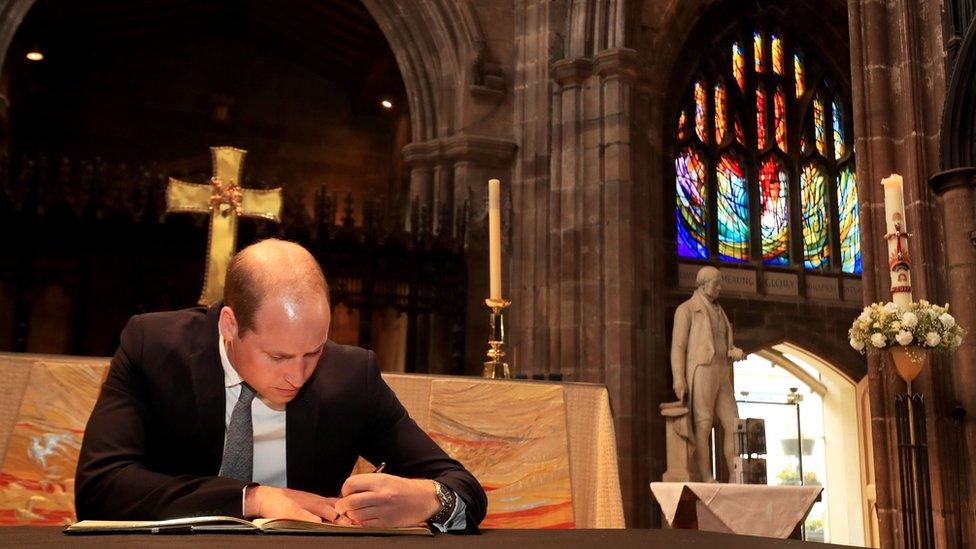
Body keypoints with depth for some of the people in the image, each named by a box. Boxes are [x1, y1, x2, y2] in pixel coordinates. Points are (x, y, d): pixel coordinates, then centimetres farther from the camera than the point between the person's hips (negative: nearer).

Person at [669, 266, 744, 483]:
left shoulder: (718, 311, 24)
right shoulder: (686, 309, 0)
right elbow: (678, 345, -8)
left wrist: (736, 352, 0)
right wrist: (678, 379, -18)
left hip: (720, 376, 8)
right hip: (699, 373, -8)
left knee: (733, 426, 1)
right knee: (703, 427, -10)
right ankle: (707, 481, -10)